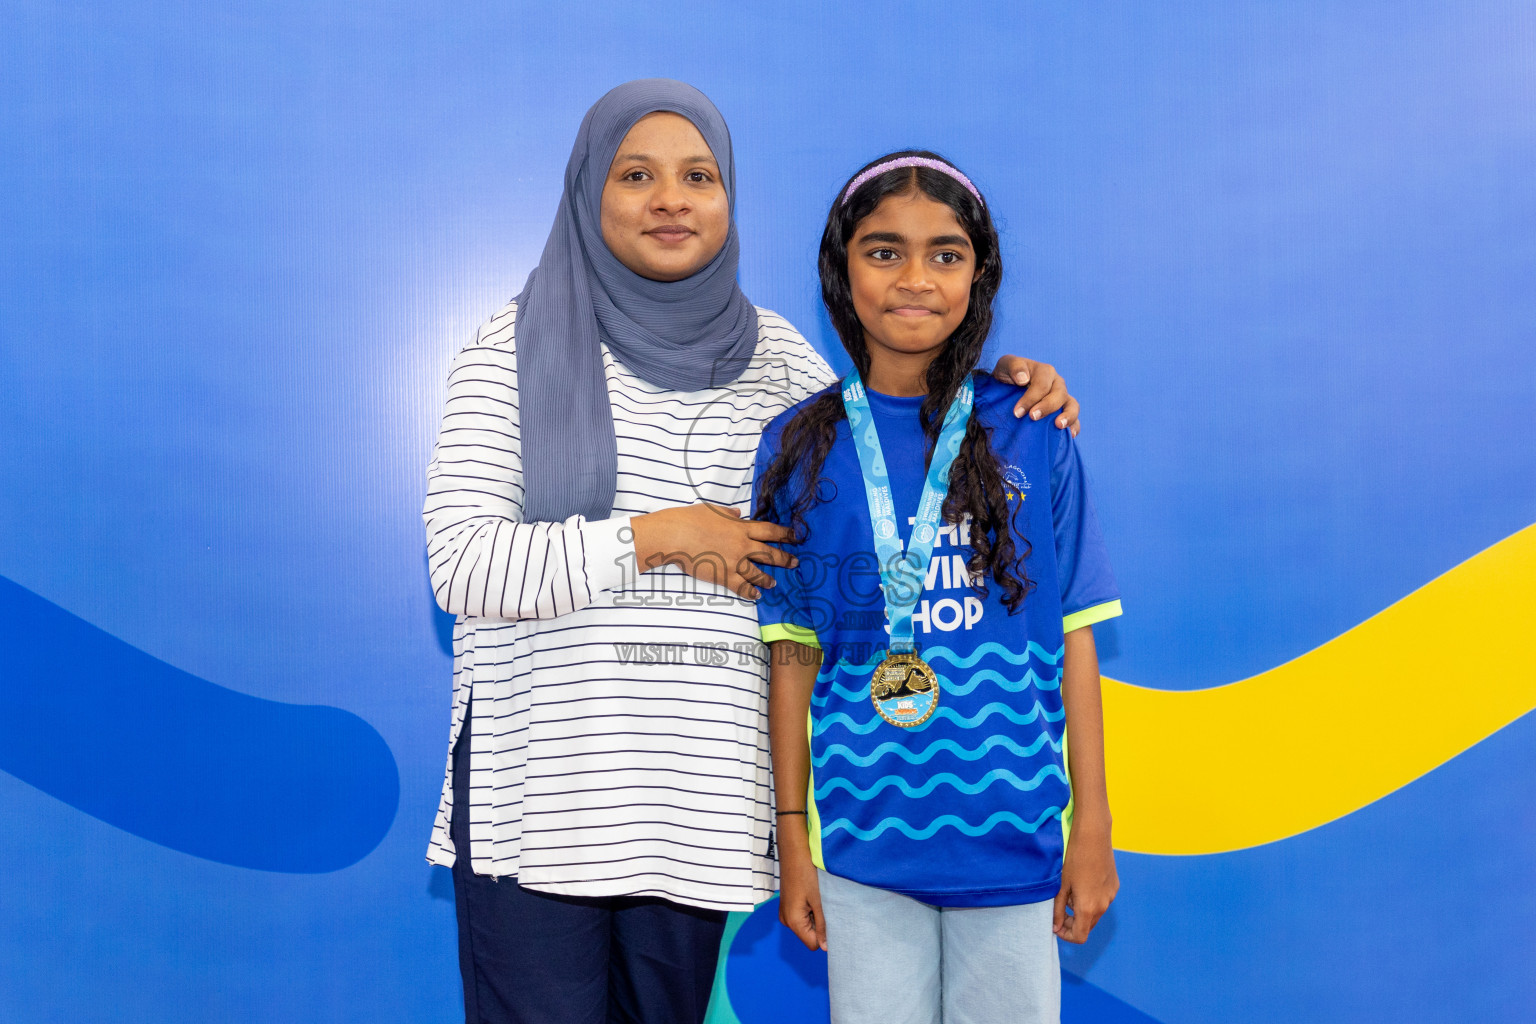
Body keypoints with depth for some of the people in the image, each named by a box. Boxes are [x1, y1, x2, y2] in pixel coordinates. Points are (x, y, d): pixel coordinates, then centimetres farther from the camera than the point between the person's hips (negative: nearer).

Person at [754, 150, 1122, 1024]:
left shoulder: (1033, 437, -1)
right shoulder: (801, 448, 0)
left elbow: (1072, 636, 1)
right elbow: (795, 651, 1)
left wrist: (1093, 824, 1)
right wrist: (792, 837, 3)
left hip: (1013, 833, 0)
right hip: (863, 834, 0)